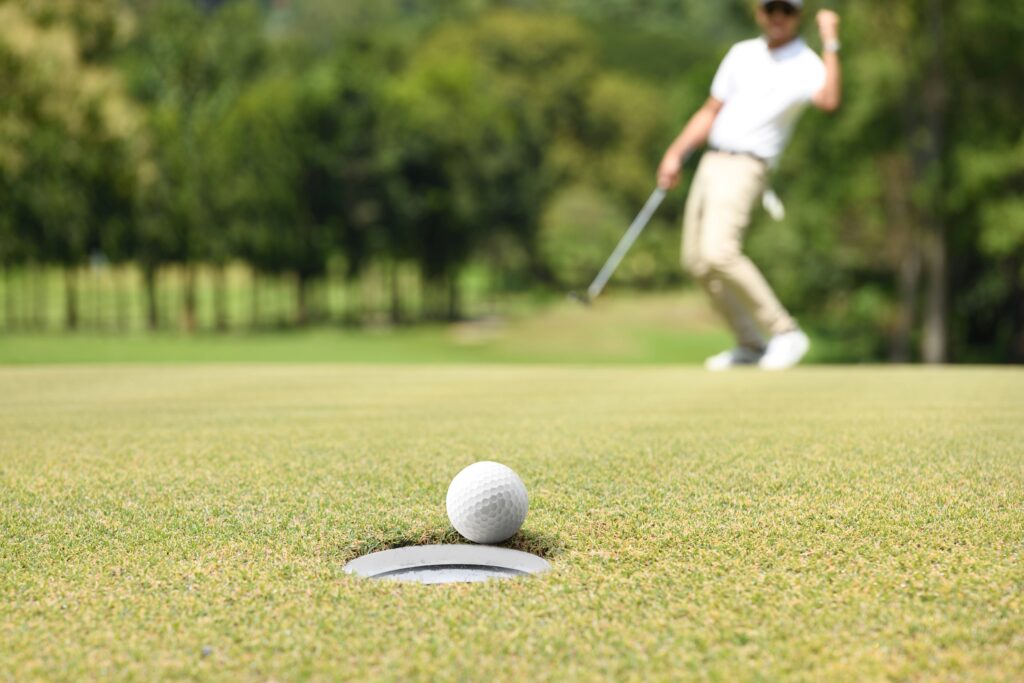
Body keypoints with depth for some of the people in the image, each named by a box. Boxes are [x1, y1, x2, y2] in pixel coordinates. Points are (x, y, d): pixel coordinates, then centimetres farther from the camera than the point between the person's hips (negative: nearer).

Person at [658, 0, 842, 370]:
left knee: (719, 253, -24)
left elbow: (829, 101, -31)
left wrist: (830, 43, -30)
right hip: (711, 160, 7)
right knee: (696, 260, 8)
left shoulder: (807, 65, -7)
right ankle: (751, 344, 19)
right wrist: (676, 153, 12)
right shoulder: (742, 53, 13)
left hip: (745, 167, -7)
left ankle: (785, 333, -12)